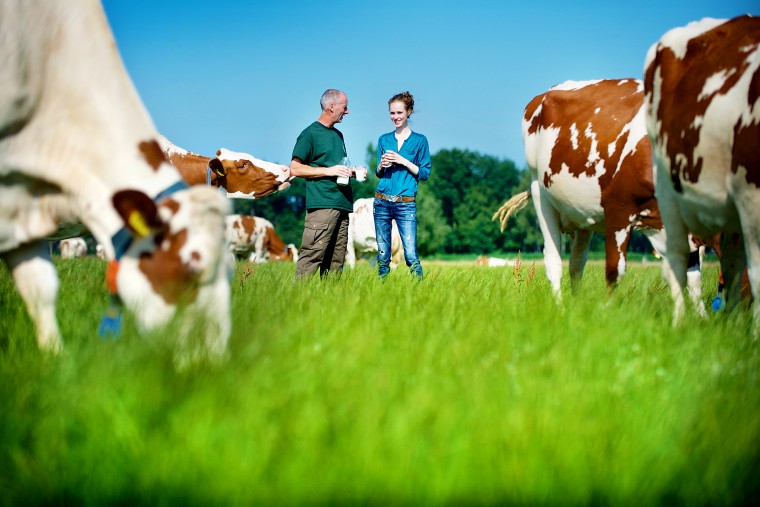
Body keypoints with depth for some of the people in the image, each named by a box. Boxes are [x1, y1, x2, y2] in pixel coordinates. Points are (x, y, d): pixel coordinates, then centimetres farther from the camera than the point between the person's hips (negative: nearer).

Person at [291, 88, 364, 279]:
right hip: (321, 204, -8)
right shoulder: (310, 134, -2)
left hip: (342, 205, 8)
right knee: (312, 255, -15)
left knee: (336, 261, 6)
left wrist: (352, 171, 12)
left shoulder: (338, 134, 23)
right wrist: (328, 171, -14)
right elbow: (295, 169, -8)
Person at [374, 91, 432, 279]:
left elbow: (425, 173, 0)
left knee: (411, 254, -11)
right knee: (382, 255, 4)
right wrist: (381, 165, -4)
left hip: (406, 204, -3)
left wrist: (404, 161, -11)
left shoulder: (419, 140, 3)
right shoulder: (384, 140, 13)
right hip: (382, 201, 3)